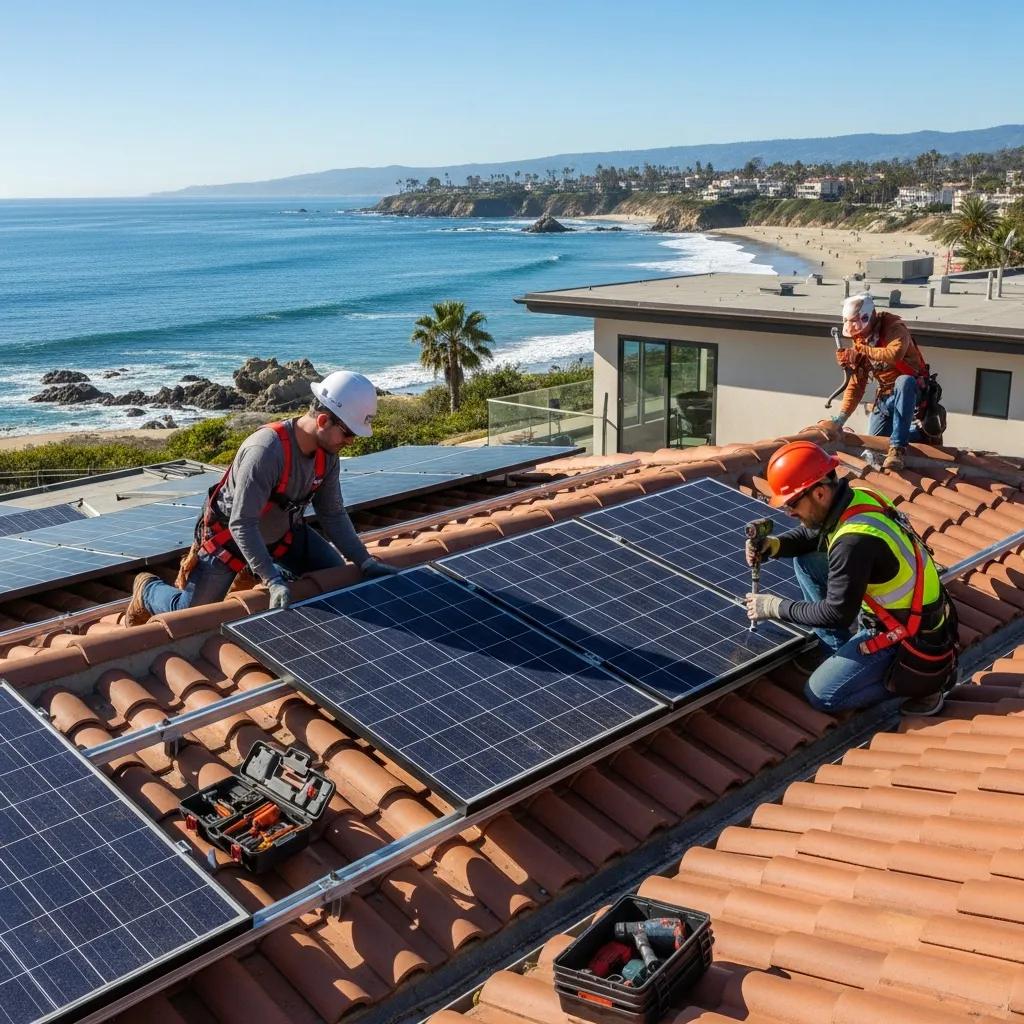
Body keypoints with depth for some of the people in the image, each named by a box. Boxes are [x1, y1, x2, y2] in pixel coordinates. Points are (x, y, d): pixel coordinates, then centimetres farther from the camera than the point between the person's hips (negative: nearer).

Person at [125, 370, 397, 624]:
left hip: (282, 533, 7)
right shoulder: (266, 450, -38)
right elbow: (242, 525, -37)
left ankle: (253, 574, 24)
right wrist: (273, 581, -41)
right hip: (229, 534, -7)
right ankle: (147, 588, 32)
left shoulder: (327, 453, -15)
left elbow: (333, 514, -5)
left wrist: (364, 561, -13)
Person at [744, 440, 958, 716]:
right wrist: (774, 545, -7)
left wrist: (777, 607, -14)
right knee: (804, 561, 7)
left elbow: (837, 613, -24)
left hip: (910, 634, -9)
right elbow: (810, 535, 12)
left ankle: (919, 676, 1)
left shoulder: (855, 541, -33)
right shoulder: (856, 497, -6)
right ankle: (837, 649, 15)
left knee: (821, 695, -5)